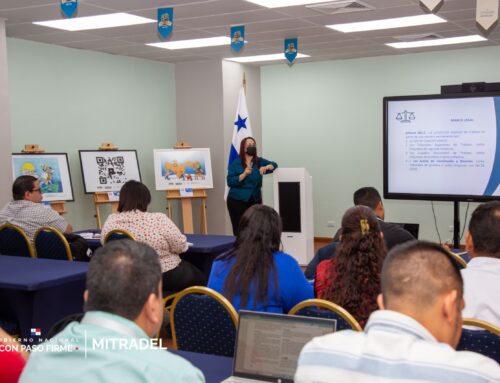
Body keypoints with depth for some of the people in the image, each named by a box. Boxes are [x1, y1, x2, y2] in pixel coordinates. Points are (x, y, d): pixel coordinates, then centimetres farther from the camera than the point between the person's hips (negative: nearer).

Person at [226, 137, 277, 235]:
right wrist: (244, 174, -20)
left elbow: (274, 165, 4)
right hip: (237, 201, -3)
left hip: (255, 200, 3)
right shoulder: (235, 163, -1)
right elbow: (230, 182, -9)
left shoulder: (259, 161, 9)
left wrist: (267, 167, -17)